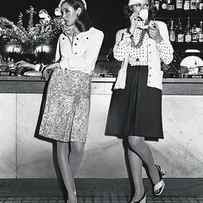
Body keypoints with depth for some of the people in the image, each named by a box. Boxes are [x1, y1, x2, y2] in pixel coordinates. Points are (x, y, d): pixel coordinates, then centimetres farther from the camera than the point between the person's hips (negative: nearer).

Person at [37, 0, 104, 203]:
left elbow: (87, 65, -4)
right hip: (59, 87, 3)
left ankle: (69, 183, 19)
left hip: (81, 90, -2)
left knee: (77, 146, -8)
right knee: (61, 142, -3)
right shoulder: (63, 36, 17)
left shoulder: (95, 34, 6)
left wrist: (61, 63, 1)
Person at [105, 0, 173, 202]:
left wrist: (159, 39, -8)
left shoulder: (159, 27, 12)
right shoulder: (122, 32, 17)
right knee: (129, 140, 2)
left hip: (148, 85, -3)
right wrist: (131, 30, -6)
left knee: (134, 140, -15)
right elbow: (118, 55, -2)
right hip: (126, 86, 4)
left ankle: (154, 170, 16)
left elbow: (168, 59, 8)